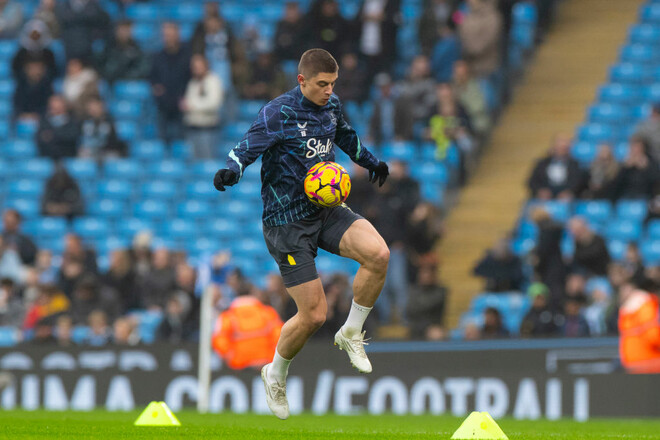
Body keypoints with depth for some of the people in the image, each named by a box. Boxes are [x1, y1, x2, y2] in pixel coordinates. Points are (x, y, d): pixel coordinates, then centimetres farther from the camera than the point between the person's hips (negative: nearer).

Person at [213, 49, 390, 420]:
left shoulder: (331, 105, 6)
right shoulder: (279, 113, -15)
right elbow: (248, 148, -26)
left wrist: (372, 162, 39)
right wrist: (230, 172, -46)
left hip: (327, 210, 6)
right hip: (288, 221, -6)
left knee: (379, 254, -22)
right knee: (314, 314, -9)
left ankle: (351, 334, 2)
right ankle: (276, 376, 20)